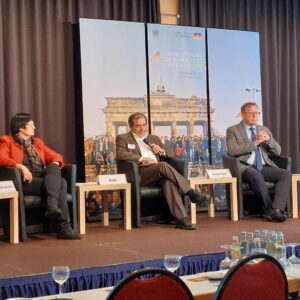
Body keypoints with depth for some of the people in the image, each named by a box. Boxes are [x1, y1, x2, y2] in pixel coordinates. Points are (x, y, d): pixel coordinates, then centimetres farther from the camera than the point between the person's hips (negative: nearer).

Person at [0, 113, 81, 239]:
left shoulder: (38, 142, 26)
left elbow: (55, 156, 24)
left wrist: (54, 165, 0)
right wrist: (21, 166, -23)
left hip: (43, 178, 5)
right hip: (25, 181, -5)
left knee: (53, 167, -29)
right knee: (60, 183, -28)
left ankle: (52, 205, -43)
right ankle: (64, 227, -34)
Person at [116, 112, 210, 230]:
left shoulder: (154, 138, 29)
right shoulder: (123, 138, 14)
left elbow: (170, 153, 28)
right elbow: (120, 154, -6)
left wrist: (161, 150, 4)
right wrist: (142, 159, -17)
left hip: (158, 173, 4)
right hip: (140, 174, -4)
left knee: (169, 181, -33)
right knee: (163, 165, -34)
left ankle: (181, 218, -44)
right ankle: (191, 193, -30)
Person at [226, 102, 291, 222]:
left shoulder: (264, 130, 22)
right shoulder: (233, 130, 8)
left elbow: (277, 151, 17)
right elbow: (232, 150, -10)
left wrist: (268, 139, -4)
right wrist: (255, 143, -13)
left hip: (265, 167, 5)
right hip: (246, 167, -4)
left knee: (286, 174, -24)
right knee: (257, 176, -39)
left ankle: (277, 209, -37)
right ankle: (270, 209, -31)